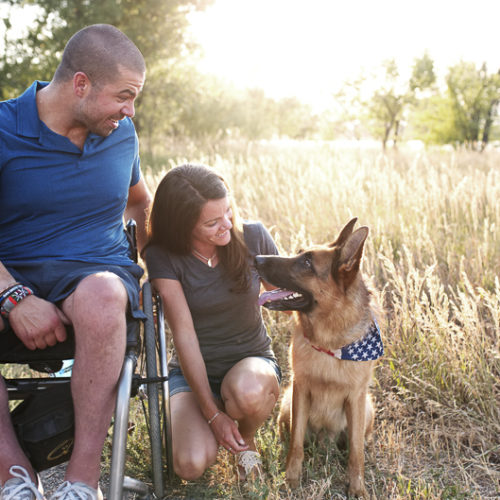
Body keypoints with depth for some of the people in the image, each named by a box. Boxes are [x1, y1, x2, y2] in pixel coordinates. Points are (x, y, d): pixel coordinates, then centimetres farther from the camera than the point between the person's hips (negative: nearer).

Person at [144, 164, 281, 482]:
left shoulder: (253, 237, -11)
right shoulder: (163, 257, -14)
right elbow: (184, 335, -17)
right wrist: (212, 413, -18)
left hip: (252, 361, 0)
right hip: (194, 371, 0)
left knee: (247, 391, -37)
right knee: (191, 464, -24)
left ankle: (248, 436, 1)